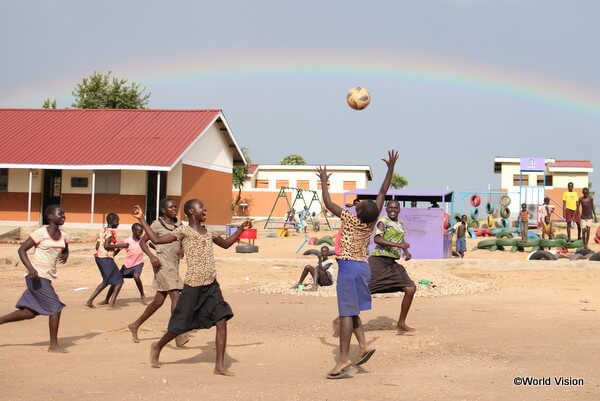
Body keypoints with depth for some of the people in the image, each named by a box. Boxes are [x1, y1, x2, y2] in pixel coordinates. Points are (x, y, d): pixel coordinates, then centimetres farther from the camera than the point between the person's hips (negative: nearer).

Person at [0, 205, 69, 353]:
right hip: (37, 276, -8)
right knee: (55, 307, -9)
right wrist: (30, 268, -23)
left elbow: (65, 251, 27)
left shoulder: (63, 236, 8)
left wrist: (64, 256, 1)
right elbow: (22, 249, -10)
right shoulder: (41, 233, -11)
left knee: (31, 312, 11)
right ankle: (53, 345, -1)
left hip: (47, 277, 8)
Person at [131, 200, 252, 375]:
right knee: (180, 325, 4)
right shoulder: (183, 231, -3)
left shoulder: (208, 230, 15)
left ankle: (219, 366, -2)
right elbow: (157, 239, -6)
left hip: (212, 285, 5)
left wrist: (241, 229, 24)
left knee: (222, 322, -7)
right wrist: (141, 219, -10)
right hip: (193, 286, -5)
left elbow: (225, 244, 31)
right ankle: (157, 347, 32)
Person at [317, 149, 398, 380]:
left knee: (346, 312, -10)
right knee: (351, 311, 18)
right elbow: (382, 192, 4)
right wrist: (391, 167, 6)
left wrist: (324, 182, 6)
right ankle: (364, 346, 5)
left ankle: (344, 361, -14)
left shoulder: (351, 220, -13)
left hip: (349, 267, -7)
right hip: (362, 267, 7)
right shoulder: (372, 221, 0)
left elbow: (328, 203, -7)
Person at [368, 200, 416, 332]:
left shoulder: (400, 223, 17)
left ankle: (401, 323, 13)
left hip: (392, 264, 8)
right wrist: (397, 245, -27)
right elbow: (377, 239, -21)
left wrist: (406, 252, 12)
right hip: (379, 261, -8)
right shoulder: (383, 221, -7)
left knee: (411, 289, 3)